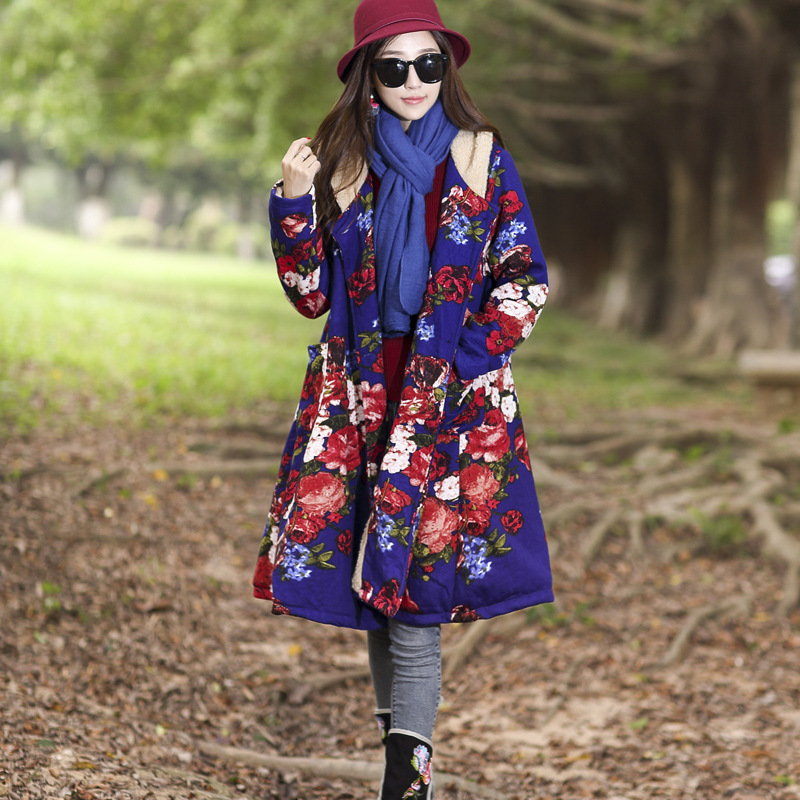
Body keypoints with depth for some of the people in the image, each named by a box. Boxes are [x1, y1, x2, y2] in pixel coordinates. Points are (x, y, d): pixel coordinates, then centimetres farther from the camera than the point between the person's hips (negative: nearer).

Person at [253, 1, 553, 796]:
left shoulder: (481, 156, 3)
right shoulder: (339, 160, 7)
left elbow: (525, 281, 3)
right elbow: (312, 293, 6)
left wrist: (462, 358, -8)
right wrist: (292, 203, -6)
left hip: (453, 387, -2)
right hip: (356, 388, 3)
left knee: (416, 562, -11)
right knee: (364, 554, 2)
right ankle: (403, 731, 15)